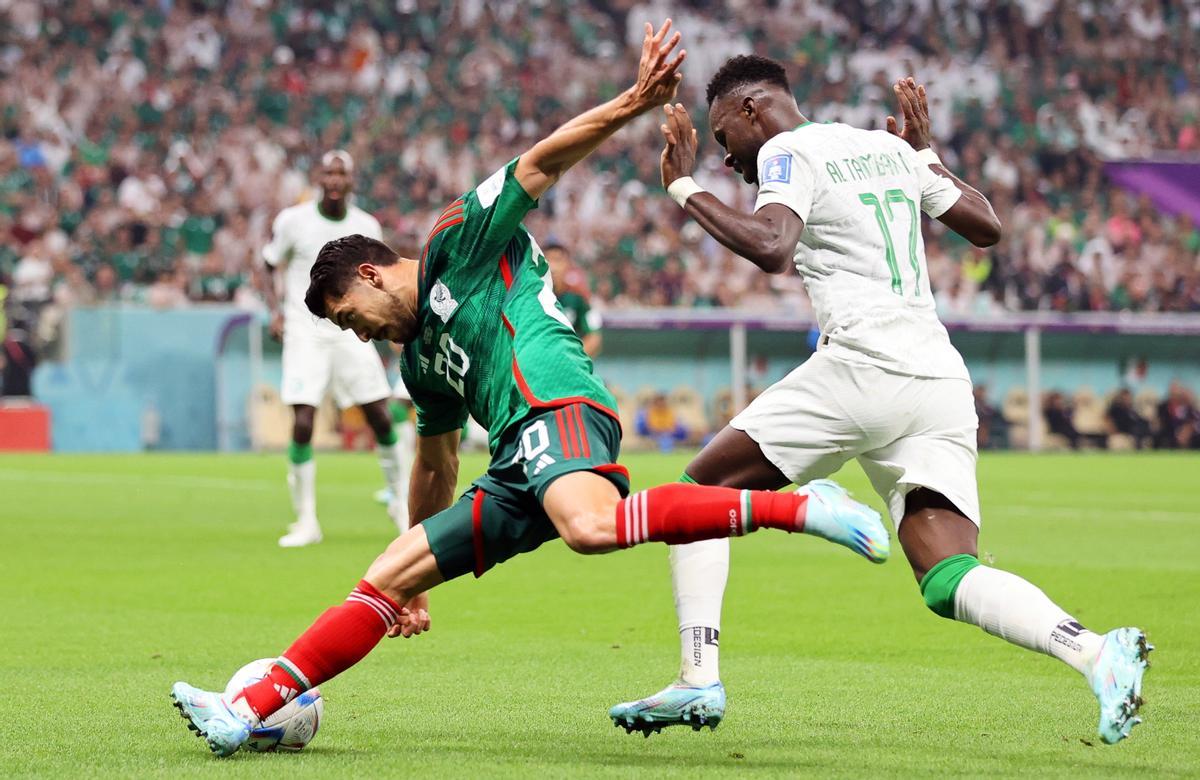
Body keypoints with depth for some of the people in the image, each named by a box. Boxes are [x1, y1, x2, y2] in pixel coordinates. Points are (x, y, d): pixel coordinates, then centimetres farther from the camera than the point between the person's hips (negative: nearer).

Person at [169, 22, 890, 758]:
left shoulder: (457, 243, 11)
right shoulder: (421, 357, 33)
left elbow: (541, 163, 0)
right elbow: (437, 468, 42)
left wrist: (633, 104, -15)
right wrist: (419, 581, 48)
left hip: (557, 404, -9)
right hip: (514, 479, 9)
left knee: (591, 527, -40)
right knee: (383, 581, 5)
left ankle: (801, 507, -41)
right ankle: (246, 713, 3)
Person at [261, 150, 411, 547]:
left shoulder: (367, 227, 3)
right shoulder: (293, 220, -4)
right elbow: (269, 271, 6)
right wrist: (275, 310, -9)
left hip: (350, 332, 2)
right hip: (305, 332, -2)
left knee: (382, 420, -1)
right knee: (303, 425, -13)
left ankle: (401, 503, 20)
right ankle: (306, 521, -3)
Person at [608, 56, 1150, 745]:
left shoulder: (787, 152, 2)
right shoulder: (888, 148, 23)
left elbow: (771, 249, -17)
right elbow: (988, 227, 30)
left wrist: (686, 187, -5)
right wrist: (925, 151, 42)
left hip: (863, 367, -7)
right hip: (944, 383, 7)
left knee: (700, 492, 8)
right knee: (949, 580, -2)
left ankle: (700, 679, -2)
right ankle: (1096, 652, -26)